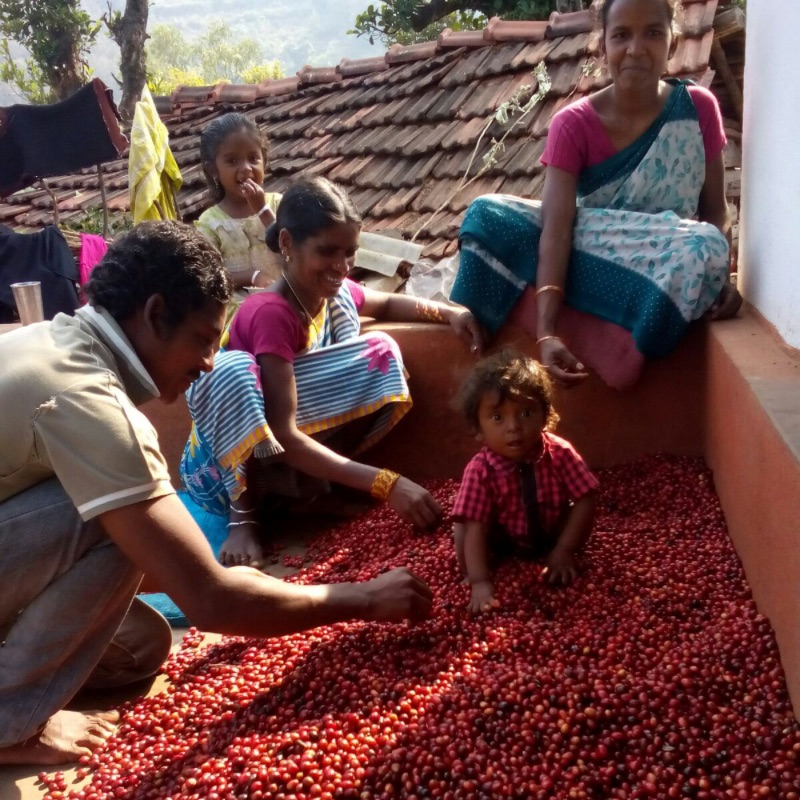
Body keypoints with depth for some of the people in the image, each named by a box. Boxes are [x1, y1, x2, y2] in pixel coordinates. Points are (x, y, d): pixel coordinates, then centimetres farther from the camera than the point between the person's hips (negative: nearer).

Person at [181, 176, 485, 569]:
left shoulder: (334, 292, -4)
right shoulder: (270, 314, -27)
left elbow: (386, 304, 20)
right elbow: (284, 434, -32)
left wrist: (447, 312, -2)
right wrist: (386, 484, -39)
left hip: (280, 461, 7)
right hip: (223, 467, -6)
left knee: (380, 352, -8)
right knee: (236, 368, -37)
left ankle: (307, 484, -6)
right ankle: (244, 517, -19)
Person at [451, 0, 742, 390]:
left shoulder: (698, 109, -4)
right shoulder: (573, 124, -9)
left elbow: (715, 209, 0)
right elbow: (556, 226, -21)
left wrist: (718, 275, -23)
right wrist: (547, 332, -35)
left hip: (666, 267, 1)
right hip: (588, 258, 0)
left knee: (705, 252, -36)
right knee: (490, 215, -23)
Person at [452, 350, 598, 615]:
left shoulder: (559, 453, -28)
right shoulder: (480, 471, -32)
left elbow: (585, 500, -22)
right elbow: (475, 528, -35)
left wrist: (565, 550, -25)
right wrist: (480, 582, -43)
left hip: (553, 534, 2)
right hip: (503, 541, -2)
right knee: (461, 532, -23)